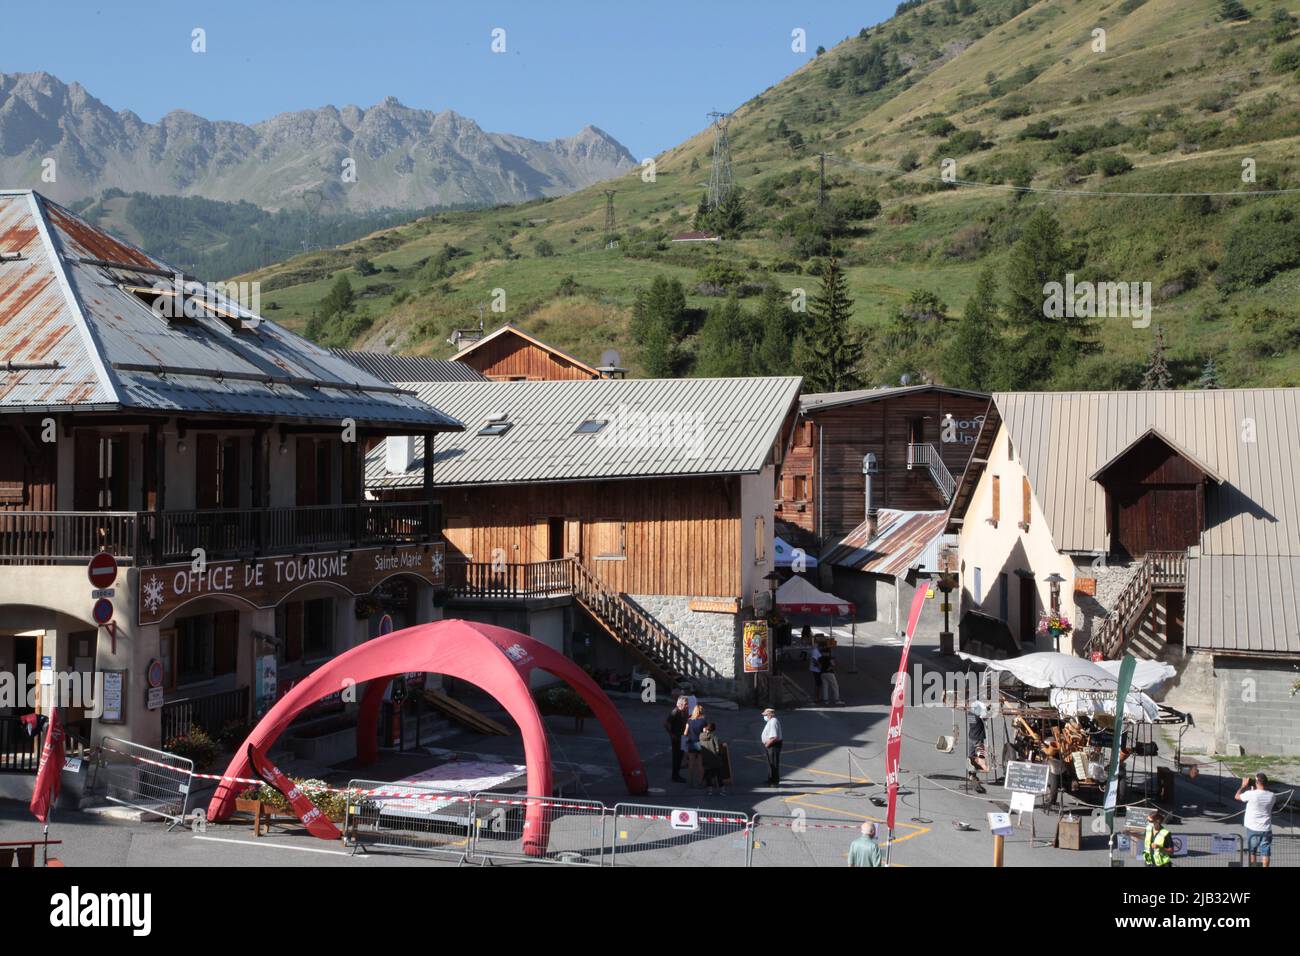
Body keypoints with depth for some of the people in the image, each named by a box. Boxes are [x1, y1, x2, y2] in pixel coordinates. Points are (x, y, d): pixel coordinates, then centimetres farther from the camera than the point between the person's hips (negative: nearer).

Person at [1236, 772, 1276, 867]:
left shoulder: (1251, 794, -19)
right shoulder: (1271, 795, -7)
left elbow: (1237, 796, -2)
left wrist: (1244, 785, 10)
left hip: (1253, 828, -2)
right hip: (1266, 829, 2)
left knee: (1252, 851, 13)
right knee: (1265, 853, 6)